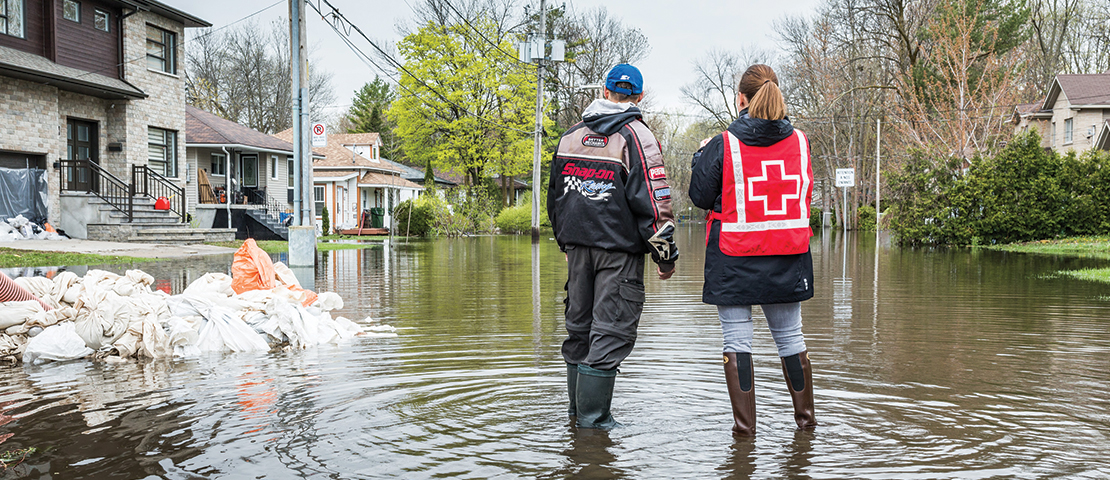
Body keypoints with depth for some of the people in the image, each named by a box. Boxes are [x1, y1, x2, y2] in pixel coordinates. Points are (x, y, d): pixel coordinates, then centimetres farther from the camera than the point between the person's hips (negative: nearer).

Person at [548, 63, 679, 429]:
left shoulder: (571, 135, 12)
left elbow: (554, 195, 18)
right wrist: (666, 255, -6)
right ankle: (593, 417, 0)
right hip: (619, 248, -6)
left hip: (577, 244, 6)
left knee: (579, 323, 16)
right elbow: (653, 201, -13)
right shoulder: (636, 136, -7)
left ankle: (577, 406, 26)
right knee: (611, 330, -1)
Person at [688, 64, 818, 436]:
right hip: (788, 258, 4)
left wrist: (702, 156, 13)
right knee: (790, 336, 16)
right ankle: (805, 416, 27)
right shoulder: (800, 142, 2)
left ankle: (744, 423, 6)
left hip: (734, 260, -4)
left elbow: (701, 197, -2)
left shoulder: (723, 145, -10)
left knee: (737, 340, 4)